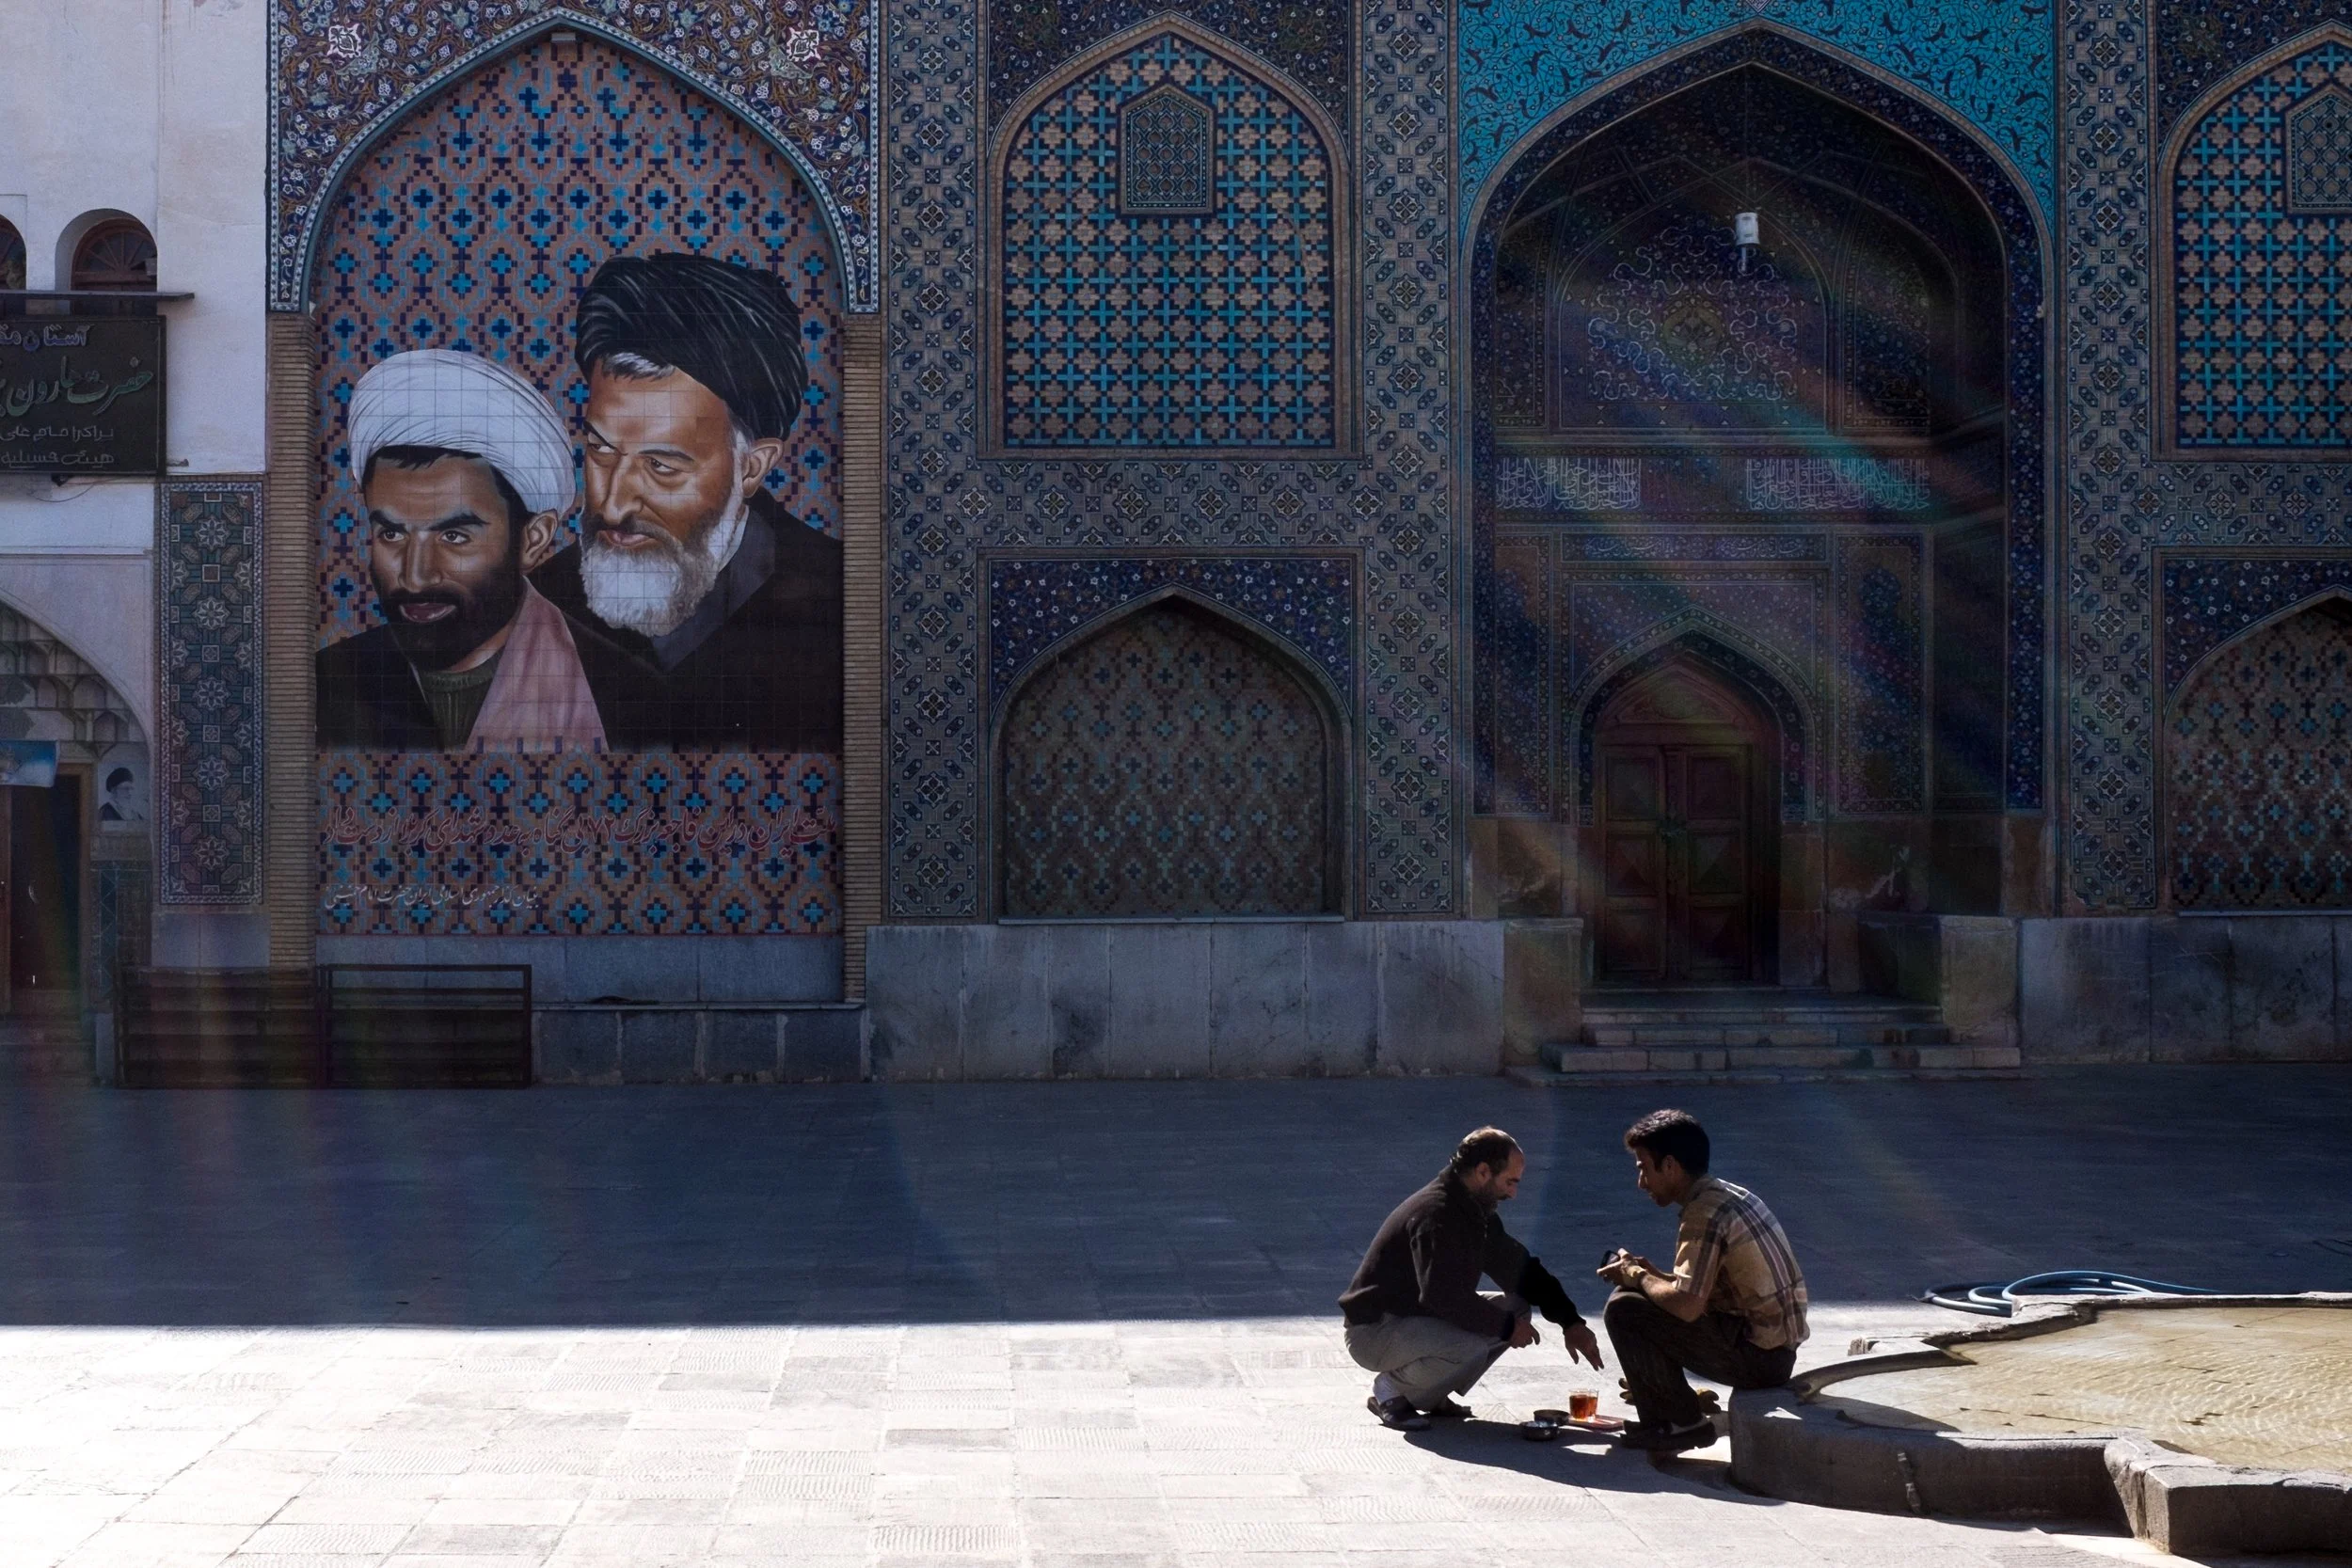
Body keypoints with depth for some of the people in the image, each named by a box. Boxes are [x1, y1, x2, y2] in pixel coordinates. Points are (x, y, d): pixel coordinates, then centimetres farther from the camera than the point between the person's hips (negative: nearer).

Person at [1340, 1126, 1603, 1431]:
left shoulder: (1475, 1213, 8)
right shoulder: (1436, 1214, -24)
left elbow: (1522, 1269, 15)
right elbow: (1443, 1295, -32)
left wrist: (1571, 1322, 6)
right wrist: (1505, 1326, -22)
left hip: (1421, 1317, 10)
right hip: (1373, 1332, -10)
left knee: (1516, 1309, 2)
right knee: (1471, 1343, -34)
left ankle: (1432, 1395, 5)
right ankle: (1392, 1389, -8)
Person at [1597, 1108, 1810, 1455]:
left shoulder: (1704, 1214, -18)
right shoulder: (1731, 1195, 12)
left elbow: (1687, 1305, -25)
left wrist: (1637, 1276, -7)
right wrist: (1655, 1275, 10)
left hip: (1756, 1356, -10)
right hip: (1778, 1351, 10)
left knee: (1622, 1308, -11)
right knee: (1647, 1295, 19)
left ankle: (1682, 1423, -2)